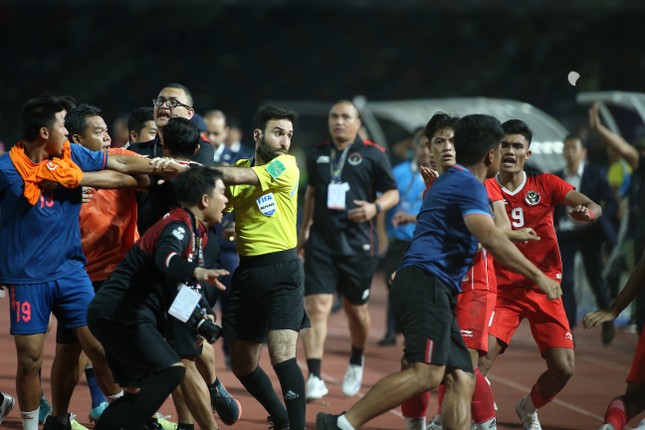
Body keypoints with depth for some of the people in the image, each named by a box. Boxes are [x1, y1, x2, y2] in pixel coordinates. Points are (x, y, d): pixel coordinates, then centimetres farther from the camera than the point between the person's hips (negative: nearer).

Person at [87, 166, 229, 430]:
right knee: (171, 370, -20)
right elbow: (165, 258, -39)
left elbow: (185, 288, 23)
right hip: (123, 315, -11)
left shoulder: (196, 232, 18)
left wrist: (204, 318, 5)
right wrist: (196, 271, -59)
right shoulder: (179, 226, -15)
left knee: (138, 391, 15)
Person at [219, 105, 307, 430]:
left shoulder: (286, 166, -8)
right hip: (247, 270, 6)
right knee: (242, 364, 12)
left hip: (282, 271, -6)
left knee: (282, 356, -20)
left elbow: (235, 176, -19)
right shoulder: (240, 166, 9)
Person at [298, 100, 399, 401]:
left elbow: (393, 193, 2)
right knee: (316, 305, -13)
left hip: (358, 244, -2)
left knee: (356, 309, 11)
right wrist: (304, 230, 25)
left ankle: (356, 361, 40)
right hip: (320, 243, 2)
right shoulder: (317, 155, 11)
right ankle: (314, 377, -17)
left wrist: (375, 207, -18)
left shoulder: (373, 155, -1)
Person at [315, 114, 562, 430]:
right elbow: (491, 240, -19)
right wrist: (537, 276, -16)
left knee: (461, 379, 1)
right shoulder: (469, 185, -6)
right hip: (426, 282, -11)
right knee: (427, 373, -24)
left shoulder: (449, 180, 25)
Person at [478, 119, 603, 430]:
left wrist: (587, 212, -31)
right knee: (480, 359, -21)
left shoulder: (545, 184, 1)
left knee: (563, 368, -6)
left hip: (544, 290, 1)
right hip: (502, 290, -1)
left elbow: (594, 206, -6)